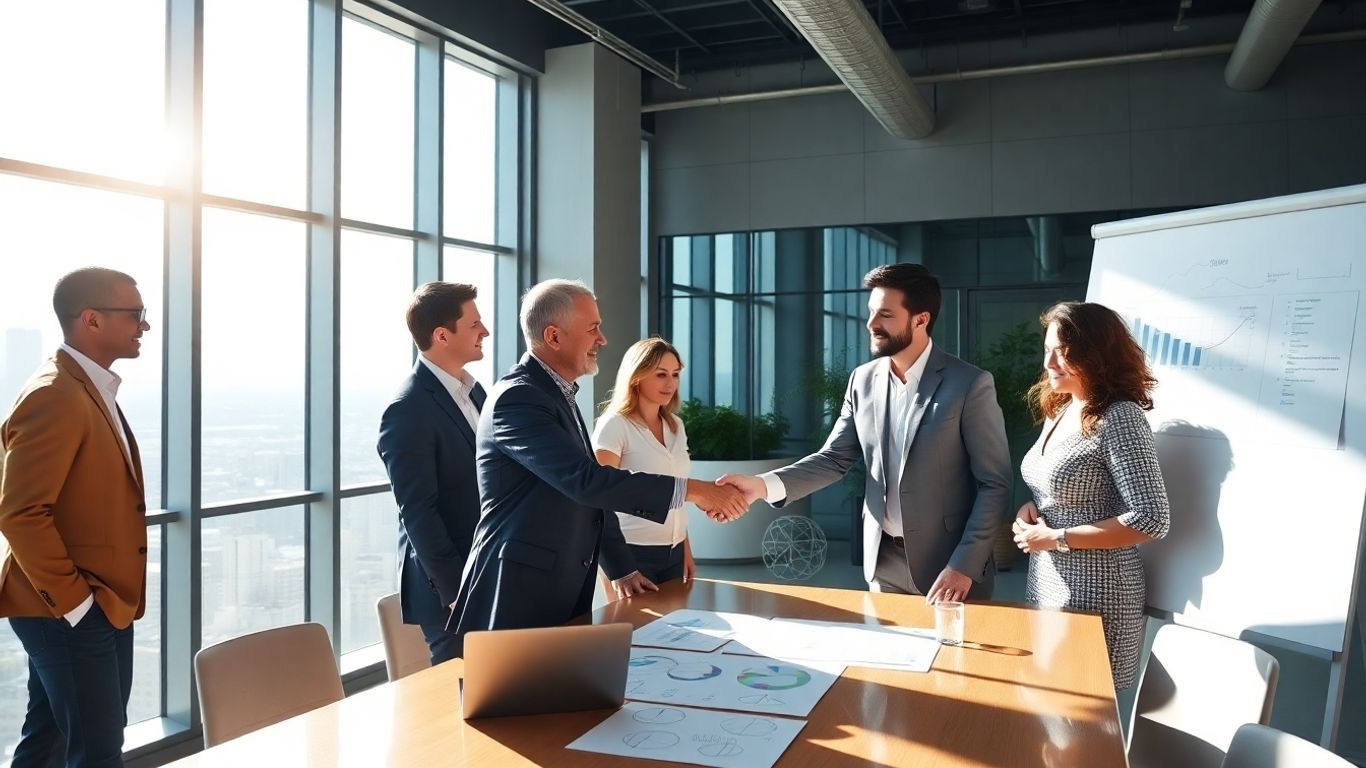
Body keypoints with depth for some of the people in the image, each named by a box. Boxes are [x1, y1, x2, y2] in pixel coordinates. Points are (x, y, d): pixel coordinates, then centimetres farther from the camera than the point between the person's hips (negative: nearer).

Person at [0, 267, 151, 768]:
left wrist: (94, 597, 16)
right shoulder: (55, 396, -19)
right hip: (70, 612, -9)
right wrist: (75, 600, -19)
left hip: (100, 605, 10)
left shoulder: (91, 390, 13)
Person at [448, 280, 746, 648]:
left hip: (566, 591, 9)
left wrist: (621, 569, 18)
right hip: (521, 597, -9)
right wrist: (691, 489, -27)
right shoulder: (517, 398, -17)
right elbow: (585, 479, -28)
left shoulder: (558, 395, 14)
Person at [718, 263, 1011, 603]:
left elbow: (995, 485, -11)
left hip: (949, 565, -4)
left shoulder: (971, 384, -13)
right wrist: (765, 485, -14)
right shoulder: (863, 380, 2)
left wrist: (964, 566, -17)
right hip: (883, 562, 5)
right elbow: (834, 458, 2)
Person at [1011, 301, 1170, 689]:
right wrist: (1029, 510, -1)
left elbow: (1151, 520, -22)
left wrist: (1057, 538, -19)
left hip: (1092, 593, -8)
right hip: (1044, 581, 8)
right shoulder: (1058, 411, 7)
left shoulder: (1120, 419, -18)